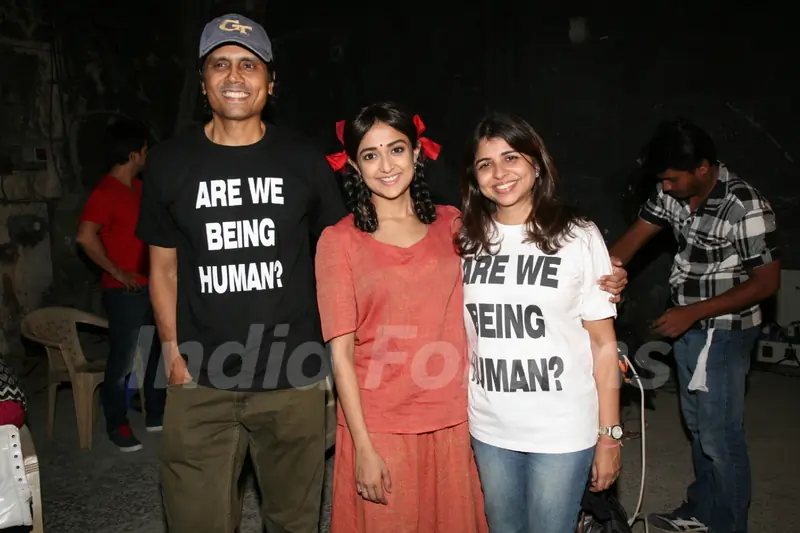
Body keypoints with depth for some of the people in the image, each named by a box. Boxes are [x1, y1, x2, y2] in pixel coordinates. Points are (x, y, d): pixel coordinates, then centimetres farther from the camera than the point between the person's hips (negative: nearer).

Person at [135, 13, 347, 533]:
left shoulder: (304, 159, 1)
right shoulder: (170, 163, 3)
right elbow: (164, 266, 8)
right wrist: (173, 353, 1)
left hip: (295, 379, 0)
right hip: (200, 383, 1)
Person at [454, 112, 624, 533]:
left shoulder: (578, 236, -7)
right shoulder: (468, 241, 2)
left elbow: (603, 343, -5)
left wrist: (609, 436, -4)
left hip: (562, 432, -3)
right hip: (488, 430, 3)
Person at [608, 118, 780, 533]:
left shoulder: (745, 207, -23)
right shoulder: (671, 192, -4)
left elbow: (766, 282, -19)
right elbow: (633, 239, -4)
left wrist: (692, 312, -21)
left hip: (723, 334, -7)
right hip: (687, 327, 7)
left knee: (719, 436, 2)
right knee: (697, 425, 20)